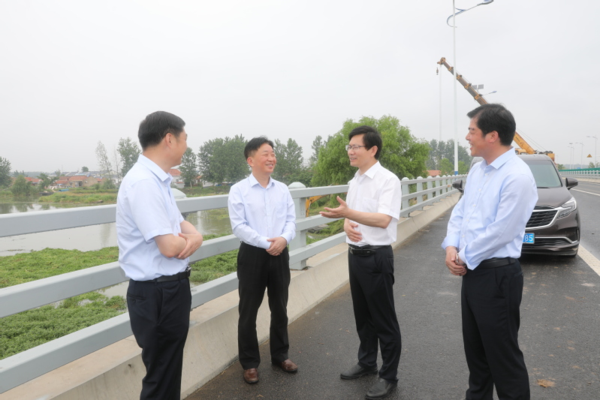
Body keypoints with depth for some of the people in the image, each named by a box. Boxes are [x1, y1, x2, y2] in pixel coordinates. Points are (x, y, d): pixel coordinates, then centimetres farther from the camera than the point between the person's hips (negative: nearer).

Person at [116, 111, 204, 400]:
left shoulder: (157, 180, 8)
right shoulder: (143, 182, -23)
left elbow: (181, 224, 14)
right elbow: (170, 247, -27)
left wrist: (194, 236, -9)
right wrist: (186, 239, -5)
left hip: (171, 289, 10)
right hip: (158, 294, -10)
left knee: (169, 370, 25)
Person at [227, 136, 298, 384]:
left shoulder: (283, 189, 6)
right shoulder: (238, 190, -7)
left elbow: (291, 219, 3)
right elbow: (238, 226, -13)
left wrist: (284, 238, -18)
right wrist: (266, 243, -21)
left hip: (280, 255, 4)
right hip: (252, 255, -4)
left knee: (280, 309, 17)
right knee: (248, 312, 7)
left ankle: (280, 355, 36)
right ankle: (250, 363, 25)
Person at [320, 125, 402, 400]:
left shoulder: (388, 180, -16)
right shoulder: (355, 181, 9)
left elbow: (384, 220, -27)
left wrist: (347, 213, -38)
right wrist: (347, 224, -7)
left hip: (376, 256, -8)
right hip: (355, 254, 8)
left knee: (383, 319, 5)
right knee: (362, 315, 21)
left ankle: (389, 376, 22)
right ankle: (367, 362, 39)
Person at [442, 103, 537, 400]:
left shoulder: (517, 176, -20)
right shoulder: (477, 169, 8)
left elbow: (499, 232, -22)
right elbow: (460, 211, 11)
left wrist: (465, 260, -11)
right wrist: (452, 247, -4)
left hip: (497, 275, -9)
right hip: (472, 272, 9)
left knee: (503, 355, 7)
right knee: (475, 348, 22)